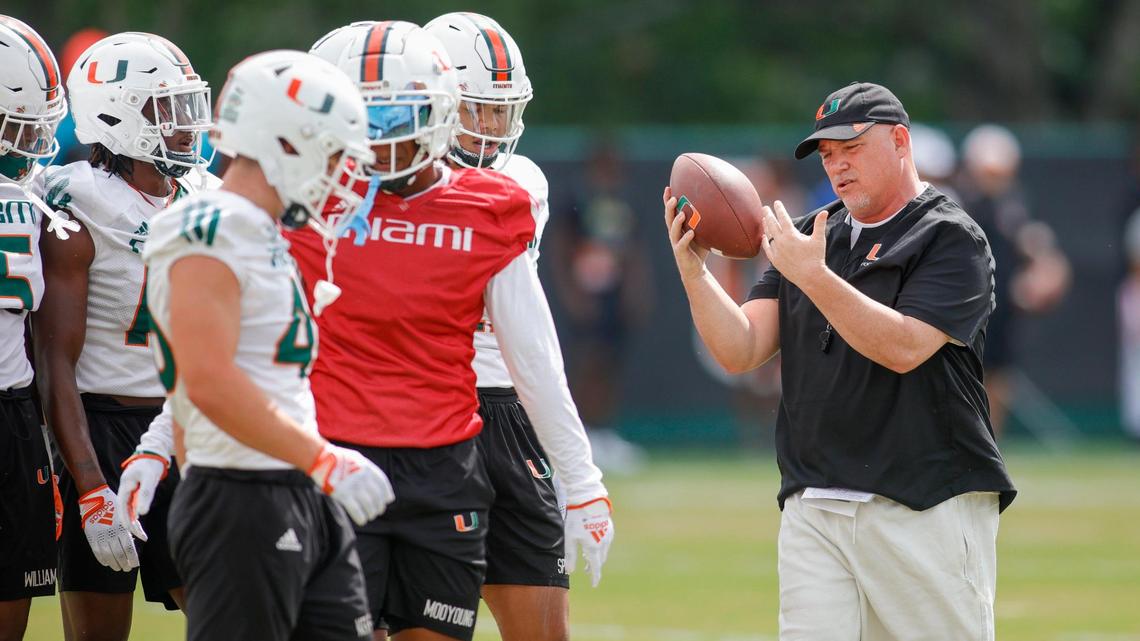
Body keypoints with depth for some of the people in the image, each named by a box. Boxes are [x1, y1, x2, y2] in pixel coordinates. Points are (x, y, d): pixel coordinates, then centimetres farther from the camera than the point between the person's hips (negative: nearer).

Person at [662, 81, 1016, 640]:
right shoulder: (808, 237, 17)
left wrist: (813, 276, -22)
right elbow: (739, 352, 8)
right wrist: (693, 272, -7)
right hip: (812, 510, 5)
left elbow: (904, 347, -17)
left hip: (926, 510, -5)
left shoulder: (952, 239, -1)